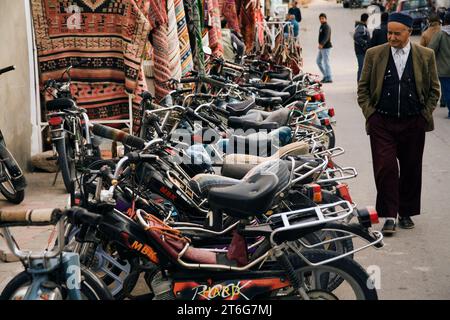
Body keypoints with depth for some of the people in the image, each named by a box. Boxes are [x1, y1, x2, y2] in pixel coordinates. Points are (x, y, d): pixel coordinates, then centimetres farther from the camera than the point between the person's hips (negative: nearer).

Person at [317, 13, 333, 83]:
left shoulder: (326, 27, -14)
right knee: (318, 61, 14)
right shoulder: (321, 26, 16)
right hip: (322, 47, 10)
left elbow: (326, 37, -27)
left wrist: (322, 44, -38)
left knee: (326, 62, -9)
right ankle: (325, 75, 20)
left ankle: (329, 78, -5)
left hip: (326, 47, -10)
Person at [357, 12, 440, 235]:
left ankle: (406, 213, 23)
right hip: (382, 123, -1)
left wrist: (426, 114, 3)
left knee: (411, 170, 8)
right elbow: (363, 87, 8)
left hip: (414, 123, 1)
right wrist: (369, 113, 0)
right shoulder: (374, 54, 3)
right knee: (385, 169, -7)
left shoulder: (426, 56, 3)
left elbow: (434, 89, 10)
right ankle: (389, 216, 0)